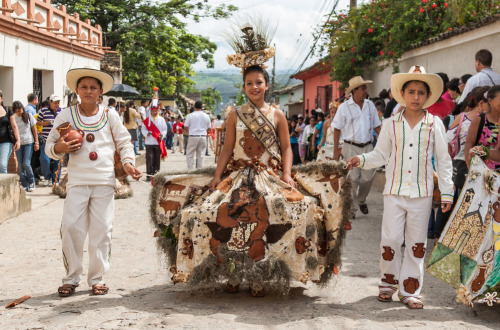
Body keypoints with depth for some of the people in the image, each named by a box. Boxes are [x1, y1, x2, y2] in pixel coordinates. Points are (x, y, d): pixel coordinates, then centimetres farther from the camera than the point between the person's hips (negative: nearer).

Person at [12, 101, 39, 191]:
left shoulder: (28, 116, 1)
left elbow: (34, 129, 6)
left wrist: (36, 142, 3)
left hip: (28, 143, -2)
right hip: (18, 144, 2)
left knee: (26, 164, -11)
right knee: (20, 166, 1)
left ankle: (31, 182, 12)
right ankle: (25, 185, 10)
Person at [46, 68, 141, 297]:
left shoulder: (109, 115, 7)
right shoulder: (66, 115, 5)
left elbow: (124, 142, 13)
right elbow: (49, 145, 9)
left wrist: (128, 162, -5)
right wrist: (59, 148, -13)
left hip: (104, 181, 1)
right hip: (77, 180, 0)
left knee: (102, 229, 1)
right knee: (71, 226, -8)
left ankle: (97, 278, 13)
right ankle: (71, 278, 6)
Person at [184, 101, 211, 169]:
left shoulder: (190, 115, -3)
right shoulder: (206, 116, 5)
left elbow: (185, 126, 0)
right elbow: (209, 128, 10)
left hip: (193, 136, -3)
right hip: (203, 137, 3)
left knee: (189, 154, 3)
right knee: (200, 155, 8)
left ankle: (190, 169, -2)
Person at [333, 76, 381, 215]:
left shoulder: (370, 105, 7)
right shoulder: (344, 107, -3)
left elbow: (376, 126, 14)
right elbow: (337, 129, -1)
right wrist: (336, 149, -5)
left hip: (368, 146, 4)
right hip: (351, 147, -3)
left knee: (368, 176, 4)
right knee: (352, 178, -3)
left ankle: (361, 200, 30)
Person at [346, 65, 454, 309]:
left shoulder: (435, 124, 2)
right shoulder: (392, 124, 3)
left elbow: (443, 160, 5)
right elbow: (380, 155, 11)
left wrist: (446, 193, 2)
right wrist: (361, 159, -9)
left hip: (421, 193, 0)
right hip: (395, 191, 0)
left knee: (416, 244, 6)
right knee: (390, 240, -3)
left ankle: (410, 291, 16)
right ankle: (388, 283, 18)